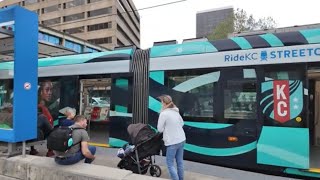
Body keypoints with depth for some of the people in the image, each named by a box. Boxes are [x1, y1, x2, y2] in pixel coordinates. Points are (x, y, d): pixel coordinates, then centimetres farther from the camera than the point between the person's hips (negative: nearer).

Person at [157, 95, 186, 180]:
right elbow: (182, 123, 17)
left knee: (170, 163, 5)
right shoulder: (176, 111, 5)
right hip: (181, 140, 7)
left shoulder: (164, 113, -16)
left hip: (173, 142, -7)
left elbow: (160, 129, -9)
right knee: (180, 162, 17)